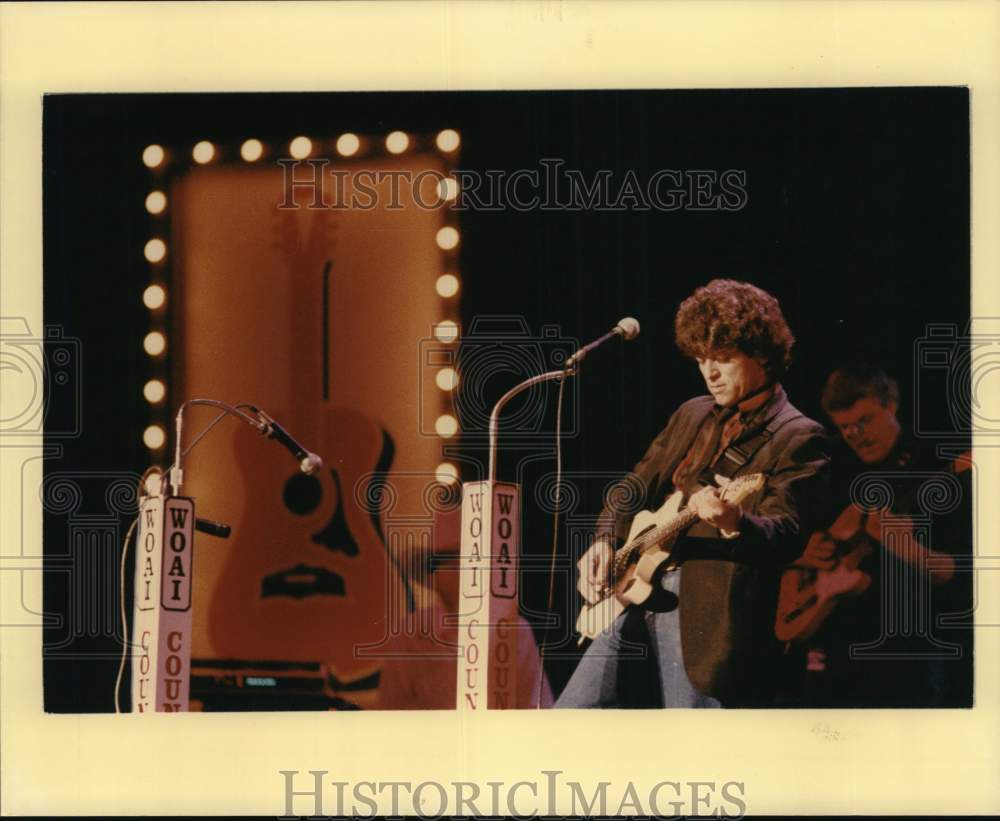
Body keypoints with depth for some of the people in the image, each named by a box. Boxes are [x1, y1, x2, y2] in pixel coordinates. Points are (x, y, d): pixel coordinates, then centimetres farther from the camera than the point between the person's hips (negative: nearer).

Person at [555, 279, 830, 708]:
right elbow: (637, 487, 23)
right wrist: (605, 539, 4)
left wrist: (734, 523, -38)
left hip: (707, 620, -7)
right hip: (633, 597, 7)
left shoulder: (798, 439, -5)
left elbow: (784, 535, -17)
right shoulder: (692, 415, 17)